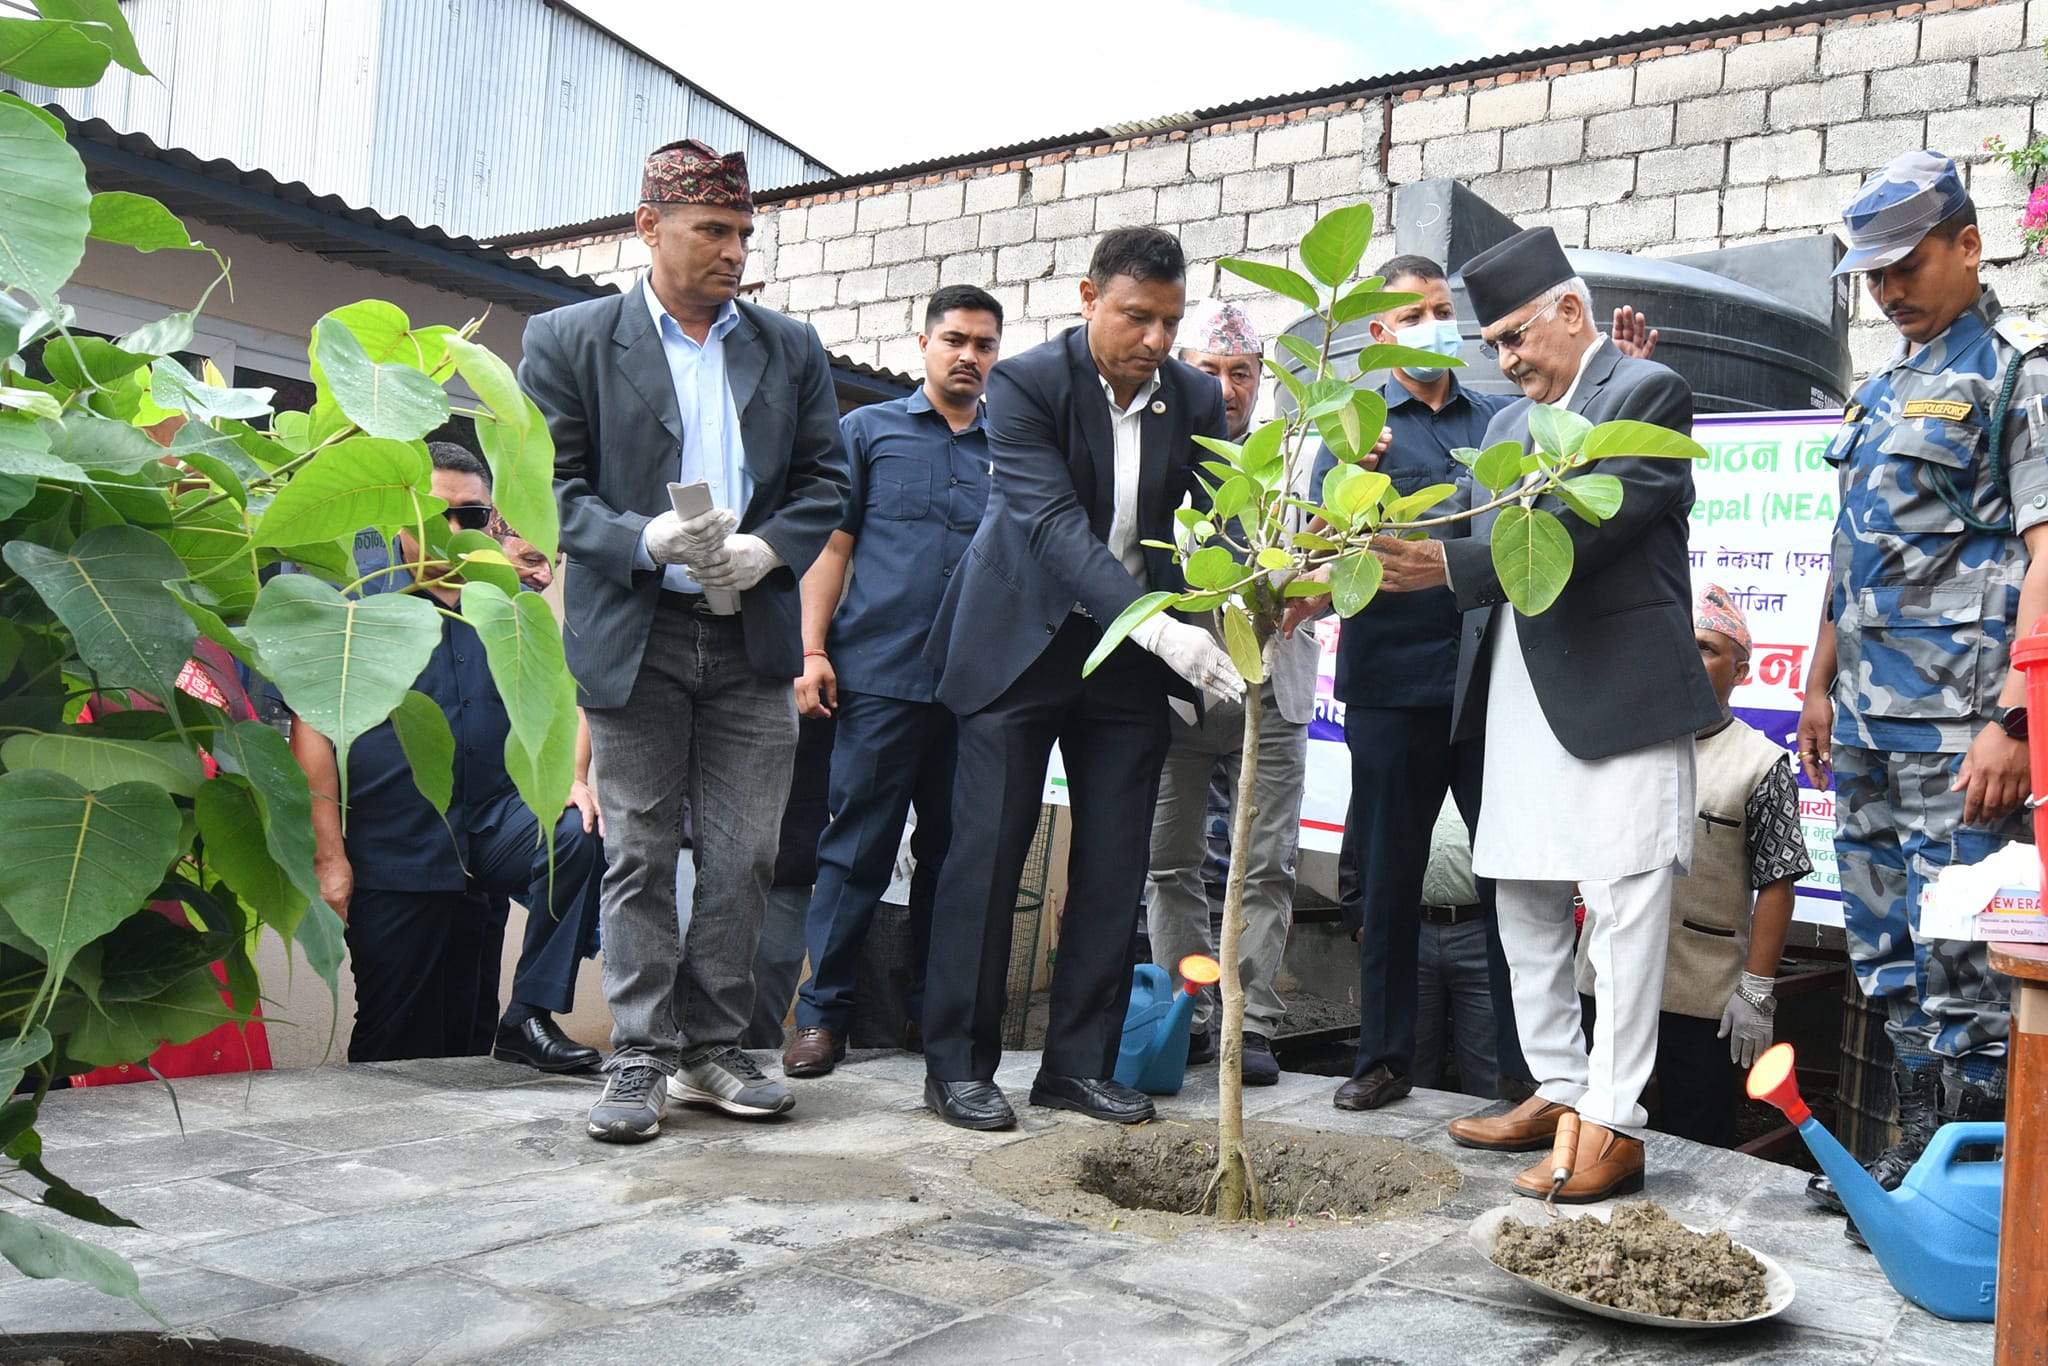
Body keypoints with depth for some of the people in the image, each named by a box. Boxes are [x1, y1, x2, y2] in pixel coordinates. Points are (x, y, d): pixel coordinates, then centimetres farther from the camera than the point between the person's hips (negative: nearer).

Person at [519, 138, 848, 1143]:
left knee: (744, 855, 4)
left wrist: (769, 548, -9)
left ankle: (711, 1051, 18)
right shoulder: (569, 340, 3)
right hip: (634, 636, -2)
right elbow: (550, 486, -1)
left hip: (753, 635, 3)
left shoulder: (791, 348, 12)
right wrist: (648, 541, -18)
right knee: (640, 854, 3)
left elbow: (824, 480, 11)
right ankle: (640, 1060, 13)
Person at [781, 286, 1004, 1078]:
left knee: (953, 851, 9)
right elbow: (832, 543, 5)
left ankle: (935, 1009, 21)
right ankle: (822, 1012, 7)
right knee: (857, 848, -2)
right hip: (881, 676, -3)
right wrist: (813, 650, -6)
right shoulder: (868, 431, 11)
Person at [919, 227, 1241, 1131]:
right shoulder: (1025, 384, -14)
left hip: (1130, 650, 4)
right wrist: (1163, 629, -36)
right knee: (988, 851, -2)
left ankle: (1079, 1061, 16)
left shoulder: (1195, 399, 0)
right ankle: (959, 1063, 10)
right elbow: (1055, 524, -25)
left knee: (1115, 866, 4)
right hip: (1023, 640, -4)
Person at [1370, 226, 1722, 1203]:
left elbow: (1585, 527, -18)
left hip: (1615, 692, -8)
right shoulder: (1508, 426, 20)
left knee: (1622, 907, -4)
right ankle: (1558, 1091, 24)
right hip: (1520, 694, 9)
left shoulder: (1647, 392, -4)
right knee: (1525, 905, 12)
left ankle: (1614, 1124, 2)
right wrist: (1383, 556, -2)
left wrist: (1450, 565, -25)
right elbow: (1493, 544, 14)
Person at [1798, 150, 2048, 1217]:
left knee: (1955, 949, -4)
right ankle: (1914, 1147, 26)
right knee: (1884, 942, 13)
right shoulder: (1881, 388, 18)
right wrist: (1821, 682, 19)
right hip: (1868, 717, 8)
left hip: (1957, 721, -8)